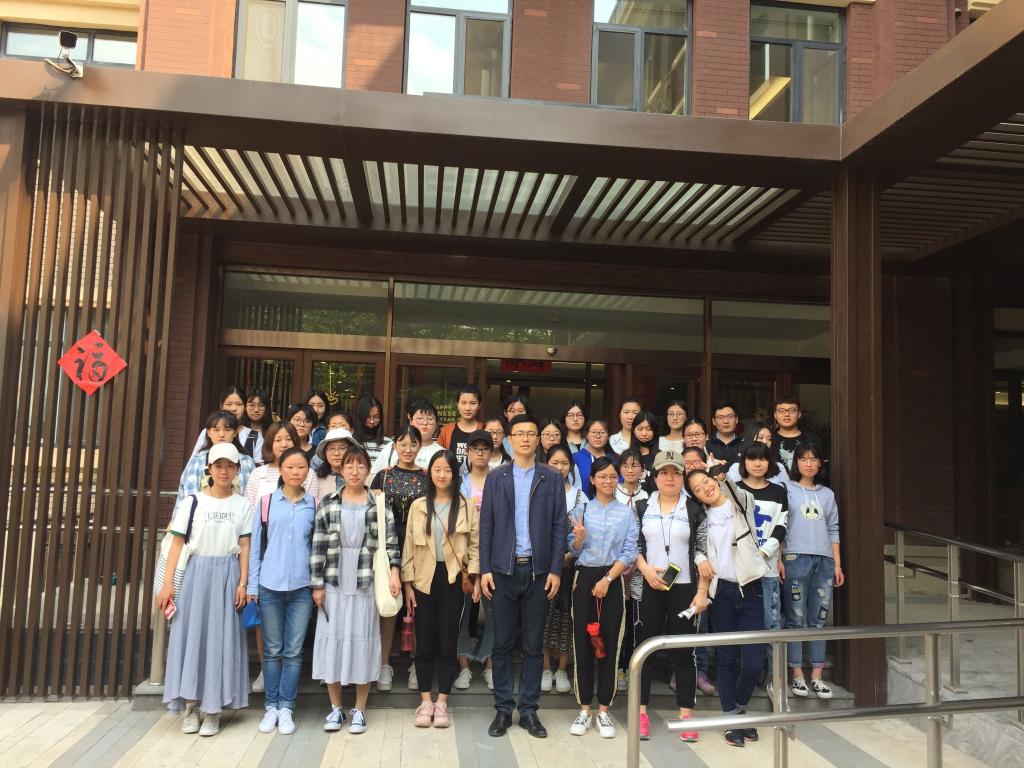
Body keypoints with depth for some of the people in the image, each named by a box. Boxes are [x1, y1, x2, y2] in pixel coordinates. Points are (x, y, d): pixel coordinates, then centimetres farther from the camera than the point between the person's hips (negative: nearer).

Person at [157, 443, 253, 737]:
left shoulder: (243, 505, 4)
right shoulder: (192, 502, 0)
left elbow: (244, 547, 3)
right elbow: (177, 543, -1)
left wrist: (243, 583, -4)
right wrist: (167, 582, -7)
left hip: (228, 575, 1)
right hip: (197, 572, 0)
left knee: (222, 638, 3)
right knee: (191, 634, 1)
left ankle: (213, 709, 12)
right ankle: (191, 706, 15)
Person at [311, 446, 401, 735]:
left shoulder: (379, 504, 1)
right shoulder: (329, 504, 2)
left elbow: (390, 540, 0)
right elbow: (318, 545, 1)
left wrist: (393, 572, -13)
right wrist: (317, 584, -3)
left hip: (366, 584, -1)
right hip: (334, 583, 1)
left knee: (363, 640, 4)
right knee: (333, 639, 6)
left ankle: (359, 709, 18)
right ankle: (335, 707, 22)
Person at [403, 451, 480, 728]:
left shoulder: (467, 507, 1)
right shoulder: (418, 506, 4)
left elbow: (475, 544, 2)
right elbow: (409, 546, 4)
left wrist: (475, 578, -7)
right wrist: (407, 583, 0)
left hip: (453, 579, -1)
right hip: (424, 580, 1)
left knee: (448, 642, 6)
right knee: (424, 642, 6)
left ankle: (442, 702, 17)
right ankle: (425, 702, 17)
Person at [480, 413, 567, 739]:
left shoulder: (552, 479, 4)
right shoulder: (496, 478, 5)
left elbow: (559, 526, 1)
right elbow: (486, 526, 3)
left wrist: (556, 570, -5)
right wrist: (485, 569, -3)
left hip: (539, 571, 0)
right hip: (504, 570, 0)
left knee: (534, 644, 8)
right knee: (503, 643, 7)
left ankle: (529, 710, 19)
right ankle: (503, 709, 19)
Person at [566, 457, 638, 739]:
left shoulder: (627, 513, 4)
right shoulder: (582, 509, 6)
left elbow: (629, 552, -1)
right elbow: (574, 550, 7)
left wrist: (607, 579, -11)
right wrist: (579, 537, -15)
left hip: (613, 580, 0)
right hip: (584, 578, 1)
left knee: (609, 643, 1)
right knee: (583, 642, 2)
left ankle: (603, 710, 12)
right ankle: (584, 709, 13)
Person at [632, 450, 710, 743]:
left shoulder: (695, 511, 2)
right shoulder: (642, 508, 6)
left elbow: (703, 554, 0)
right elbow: (633, 545, 6)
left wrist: (702, 592, -6)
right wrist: (646, 570, -11)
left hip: (684, 589, -1)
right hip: (648, 588, 1)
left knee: (683, 652, 4)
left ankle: (686, 714, 13)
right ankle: (641, 712, 15)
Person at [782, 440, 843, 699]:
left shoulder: (827, 494, 15)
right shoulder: (786, 490, 2)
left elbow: (833, 530, 16)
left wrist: (837, 564, 10)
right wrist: (779, 560, -9)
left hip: (824, 561, 4)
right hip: (795, 559, -4)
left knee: (818, 620, 5)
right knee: (796, 619, 0)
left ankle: (817, 676, 12)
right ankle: (797, 675, 7)